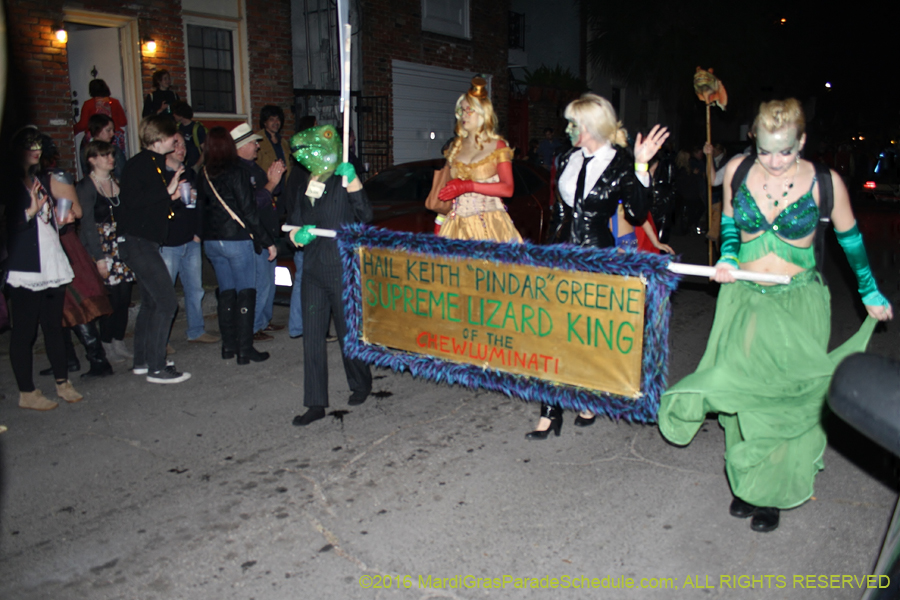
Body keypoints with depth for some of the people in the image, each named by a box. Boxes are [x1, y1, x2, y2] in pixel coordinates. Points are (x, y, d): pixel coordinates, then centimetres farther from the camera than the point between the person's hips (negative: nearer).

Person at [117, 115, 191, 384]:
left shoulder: (155, 163, 16)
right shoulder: (140, 163, -13)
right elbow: (131, 200, -25)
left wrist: (173, 195, 8)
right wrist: (167, 191, -21)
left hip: (146, 242, 11)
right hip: (136, 241, -11)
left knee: (151, 301, 16)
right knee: (166, 301, -11)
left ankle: (142, 360, 26)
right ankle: (156, 367, -6)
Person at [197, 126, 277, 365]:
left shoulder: (204, 174, 6)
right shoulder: (237, 173, -12)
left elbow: (201, 206, 11)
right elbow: (248, 211, -13)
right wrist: (267, 241, -8)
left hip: (211, 241, 6)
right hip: (236, 240, -6)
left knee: (226, 291, 14)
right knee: (246, 292, 0)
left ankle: (228, 345, 19)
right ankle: (245, 349, 0)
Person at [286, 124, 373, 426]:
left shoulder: (342, 183, -5)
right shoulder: (301, 190, 13)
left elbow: (365, 215, -17)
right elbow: (294, 228, 17)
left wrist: (352, 182, -25)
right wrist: (298, 236, -5)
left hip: (343, 270, -5)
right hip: (313, 271, 6)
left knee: (348, 331, 5)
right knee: (312, 335, 3)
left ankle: (361, 384, 31)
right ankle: (316, 403, 10)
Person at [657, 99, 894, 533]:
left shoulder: (825, 183, -8)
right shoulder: (737, 171, -2)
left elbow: (850, 239, 6)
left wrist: (871, 294, 13)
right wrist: (726, 259, -6)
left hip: (798, 305, -2)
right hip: (743, 299, 2)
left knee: (786, 397, 0)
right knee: (743, 389, 4)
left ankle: (772, 493, 17)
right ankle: (744, 484, 22)